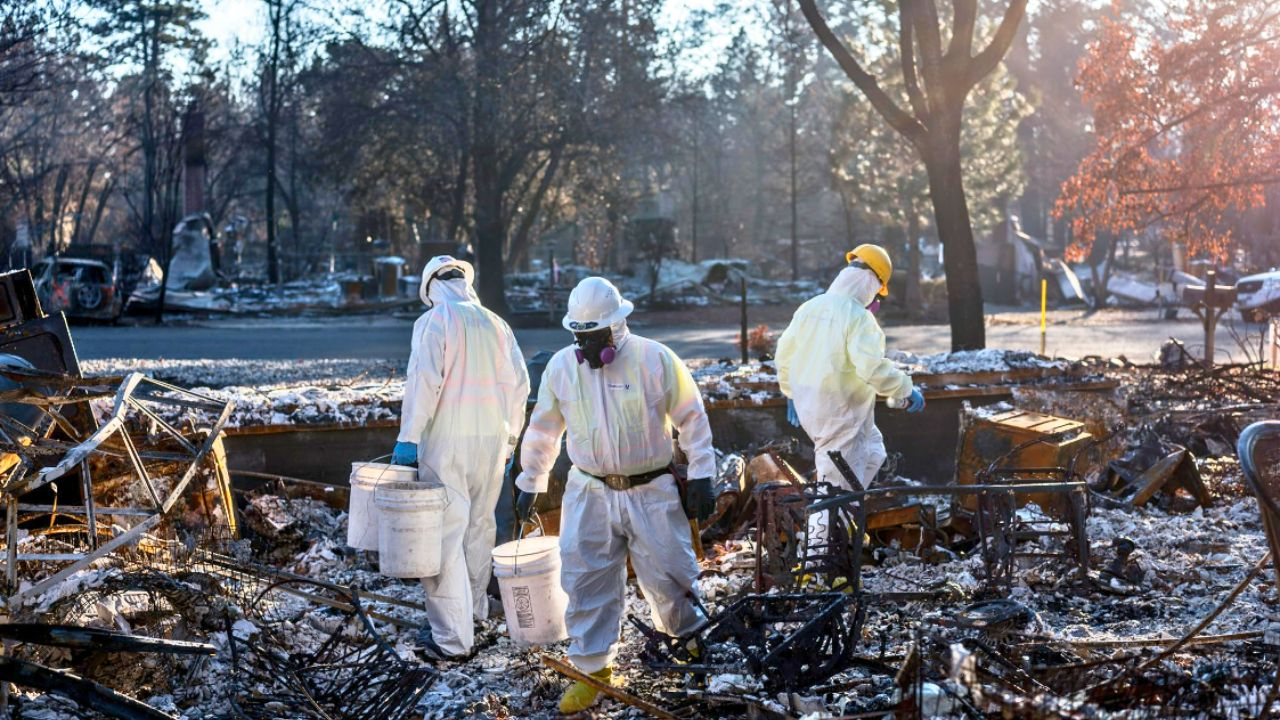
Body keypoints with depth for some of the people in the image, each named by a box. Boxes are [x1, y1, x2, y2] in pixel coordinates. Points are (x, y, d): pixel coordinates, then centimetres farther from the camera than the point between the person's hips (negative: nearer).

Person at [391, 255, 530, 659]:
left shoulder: (434, 321, -6)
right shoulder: (496, 325, 9)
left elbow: (424, 382, -15)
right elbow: (519, 386, 10)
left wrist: (408, 439, -12)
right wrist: (509, 438, 19)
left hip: (447, 442, -6)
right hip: (492, 440, 6)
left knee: (445, 536, -3)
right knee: (480, 525, 20)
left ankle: (452, 636, -3)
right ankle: (475, 606, 36)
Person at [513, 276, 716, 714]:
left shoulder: (656, 360, -9)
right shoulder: (561, 366, 0)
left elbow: (692, 419, -2)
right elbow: (543, 429, 12)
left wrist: (702, 476, -4)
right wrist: (529, 484, 17)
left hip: (651, 493, -2)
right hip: (589, 495, 2)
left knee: (668, 576, 4)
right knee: (586, 583, 2)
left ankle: (689, 640, 32)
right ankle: (592, 668, 15)